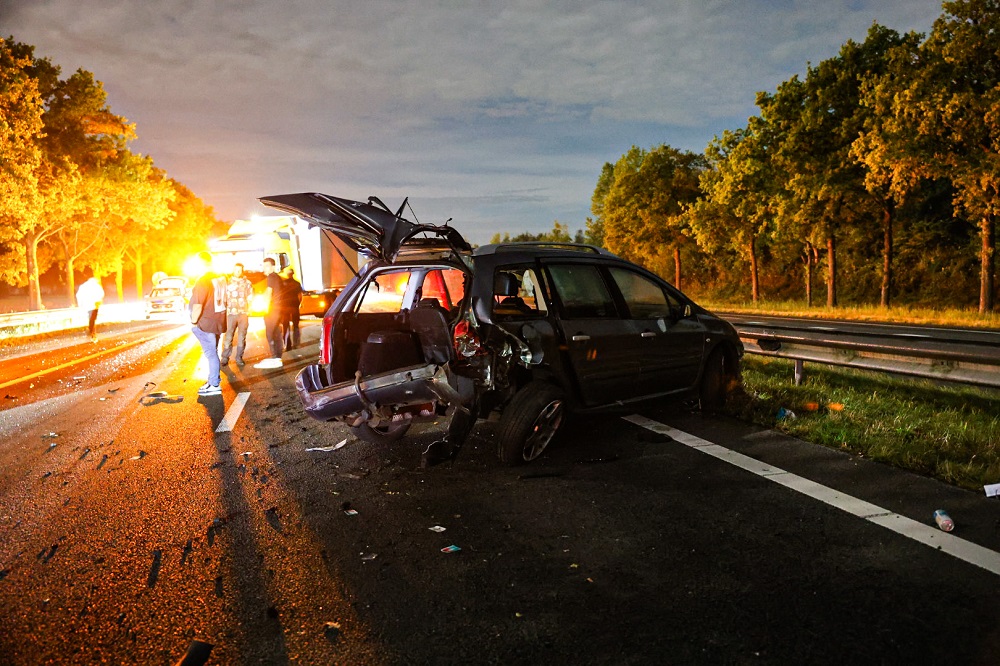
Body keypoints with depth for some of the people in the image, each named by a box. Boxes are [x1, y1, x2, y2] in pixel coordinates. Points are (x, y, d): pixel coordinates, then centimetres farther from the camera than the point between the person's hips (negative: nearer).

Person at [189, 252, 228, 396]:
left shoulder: (202, 281, -19)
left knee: (210, 353, -3)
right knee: (213, 352, 18)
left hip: (205, 323, -8)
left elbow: (198, 305, -21)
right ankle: (213, 379, 27)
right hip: (218, 322, 8)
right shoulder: (221, 278, 5)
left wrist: (193, 322, -10)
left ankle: (215, 385, 2)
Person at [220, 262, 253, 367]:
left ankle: (239, 357, 9)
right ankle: (225, 357, 1)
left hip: (243, 314, 1)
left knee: (242, 336, 2)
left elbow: (250, 298, 11)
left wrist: (248, 310, 2)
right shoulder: (228, 282, 7)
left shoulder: (247, 283, 10)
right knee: (228, 336, -5)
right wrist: (225, 310, -2)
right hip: (231, 314, -1)